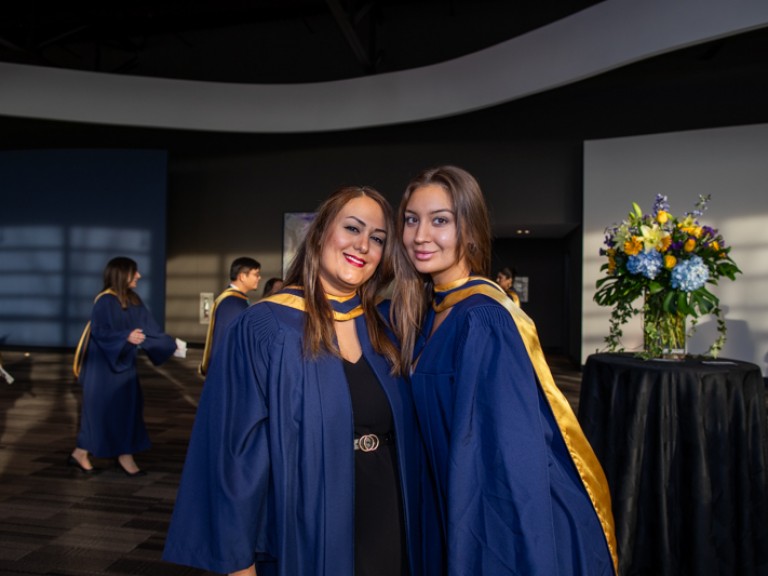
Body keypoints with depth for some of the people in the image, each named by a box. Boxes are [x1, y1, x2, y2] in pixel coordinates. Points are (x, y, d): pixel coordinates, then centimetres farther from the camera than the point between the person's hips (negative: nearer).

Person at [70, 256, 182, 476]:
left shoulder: (133, 301, 6)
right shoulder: (105, 301, -16)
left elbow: (149, 329, 10)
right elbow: (99, 332, -22)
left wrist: (172, 343, 8)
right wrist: (126, 337, -35)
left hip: (123, 364, 8)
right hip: (104, 366, -8)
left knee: (127, 408, 8)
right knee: (102, 410, 1)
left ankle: (125, 455, 16)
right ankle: (81, 452, 20)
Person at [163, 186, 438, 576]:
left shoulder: (383, 333, 1)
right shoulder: (262, 328, -14)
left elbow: (407, 442, 7)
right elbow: (237, 450, -13)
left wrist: (419, 533, 7)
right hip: (305, 540, -4)